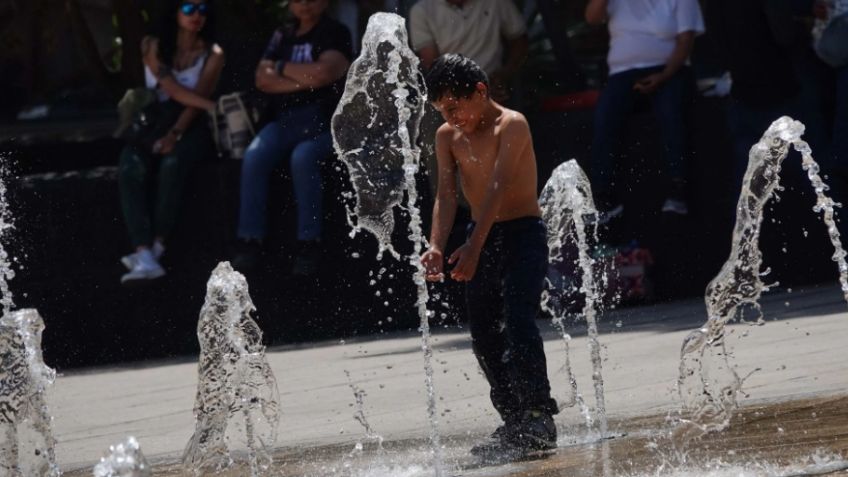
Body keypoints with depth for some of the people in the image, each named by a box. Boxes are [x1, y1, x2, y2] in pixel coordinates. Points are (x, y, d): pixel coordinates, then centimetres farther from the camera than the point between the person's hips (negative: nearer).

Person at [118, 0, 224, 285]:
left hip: (192, 126, -1)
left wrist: (176, 133, -26)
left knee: (172, 163, -36)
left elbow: (198, 98, -9)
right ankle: (145, 254, -46)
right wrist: (214, 107, -22)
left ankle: (156, 246, -32)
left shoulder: (212, 54, 4)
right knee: (131, 168, -32)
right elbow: (172, 89, -9)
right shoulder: (153, 47, 5)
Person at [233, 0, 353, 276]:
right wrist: (304, 80, -8)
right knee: (254, 157, -25)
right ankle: (250, 242, -25)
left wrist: (282, 68, 0)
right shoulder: (282, 36, 17)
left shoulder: (336, 34, 2)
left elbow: (322, 73, -15)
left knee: (302, 157, -35)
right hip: (286, 119, 4)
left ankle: (308, 246, -32)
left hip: (324, 119, -4)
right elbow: (262, 79, 5)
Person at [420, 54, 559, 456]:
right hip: (481, 239, 7)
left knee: (518, 324, -20)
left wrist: (474, 248, -35)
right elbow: (446, 194, -6)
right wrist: (437, 246, -24)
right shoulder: (447, 136, 3)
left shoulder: (511, 125, -15)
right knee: (484, 337, 5)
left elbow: (498, 189, -25)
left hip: (523, 234, -7)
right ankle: (514, 423, 14)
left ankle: (540, 419, -22)